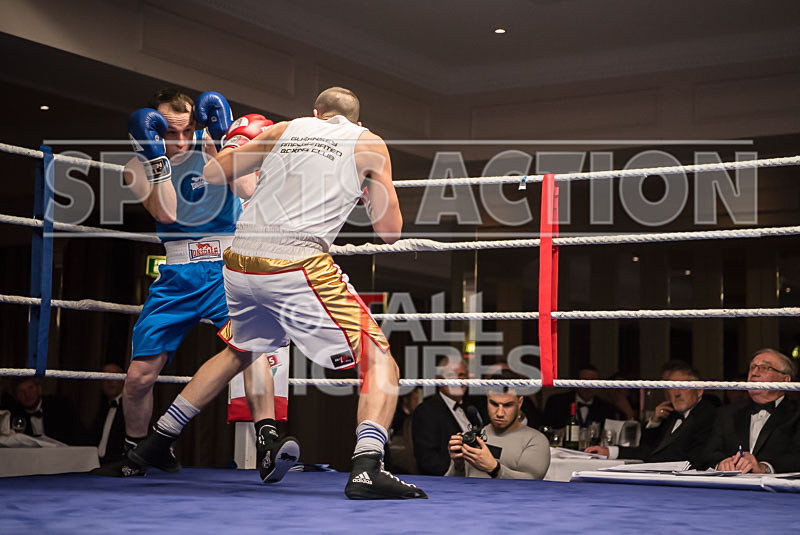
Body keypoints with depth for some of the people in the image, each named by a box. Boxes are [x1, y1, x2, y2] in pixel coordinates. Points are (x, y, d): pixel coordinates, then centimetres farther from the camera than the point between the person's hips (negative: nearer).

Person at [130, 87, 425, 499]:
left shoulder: (284, 130, 19)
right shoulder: (369, 144, 10)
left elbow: (211, 175, 21)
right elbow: (389, 231, 7)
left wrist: (236, 144, 41)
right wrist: (371, 189, 26)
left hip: (239, 263, 5)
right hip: (297, 265, -5)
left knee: (237, 353, 32)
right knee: (380, 363, 1)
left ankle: (157, 442, 37)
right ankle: (366, 469, -22)